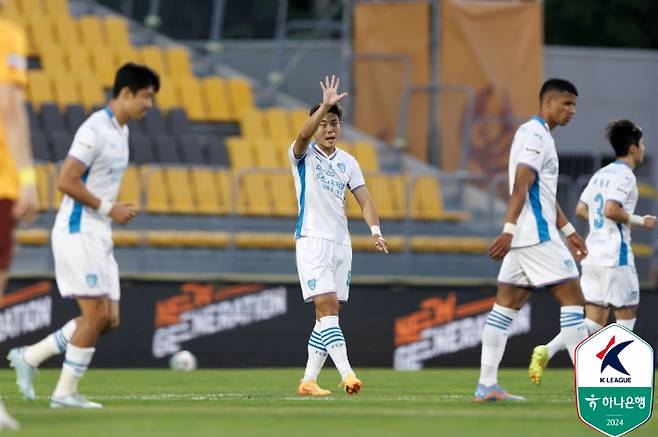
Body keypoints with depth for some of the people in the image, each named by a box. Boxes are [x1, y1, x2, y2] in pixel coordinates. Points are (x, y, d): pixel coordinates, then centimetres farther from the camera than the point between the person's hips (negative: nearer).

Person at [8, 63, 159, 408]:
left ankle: (29, 357, 13)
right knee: (96, 315, -10)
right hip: (78, 233, -9)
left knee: (108, 319, 5)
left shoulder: (121, 131, 15)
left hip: (98, 236, 10)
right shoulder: (95, 130, -15)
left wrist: (114, 209, 10)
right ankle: (65, 392, -1)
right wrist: (107, 208, -16)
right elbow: (66, 181, -20)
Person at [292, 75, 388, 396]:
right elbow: (303, 134, -24)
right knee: (327, 306, -17)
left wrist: (375, 231, -9)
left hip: (341, 243, 6)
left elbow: (364, 199, 7)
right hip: (312, 240, -6)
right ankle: (346, 374, -28)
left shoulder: (347, 162, 12)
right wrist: (325, 105, -36)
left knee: (328, 314, 6)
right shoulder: (303, 155, -1)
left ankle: (309, 381, 13)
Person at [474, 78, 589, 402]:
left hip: (523, 239, 10)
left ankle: (486, 385, 3)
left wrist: (568, 230, 27)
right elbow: (521, 186, -21)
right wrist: (509, 230, -28)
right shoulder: (535, 135, -11)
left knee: (506, 305, 6)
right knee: (572, 298, -7)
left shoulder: (539, 135, 21)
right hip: (536, 236, -10)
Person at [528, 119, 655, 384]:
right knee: (626, 316, 4)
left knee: (594, 321, 5)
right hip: (615, 256, -8)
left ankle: (546, 351, -14)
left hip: (593, 257, 8)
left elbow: (581, 210, 19)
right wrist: (639, 221, -11)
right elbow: (611, 210, -22)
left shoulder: (601, 174, 16)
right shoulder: (624, 175, -11)